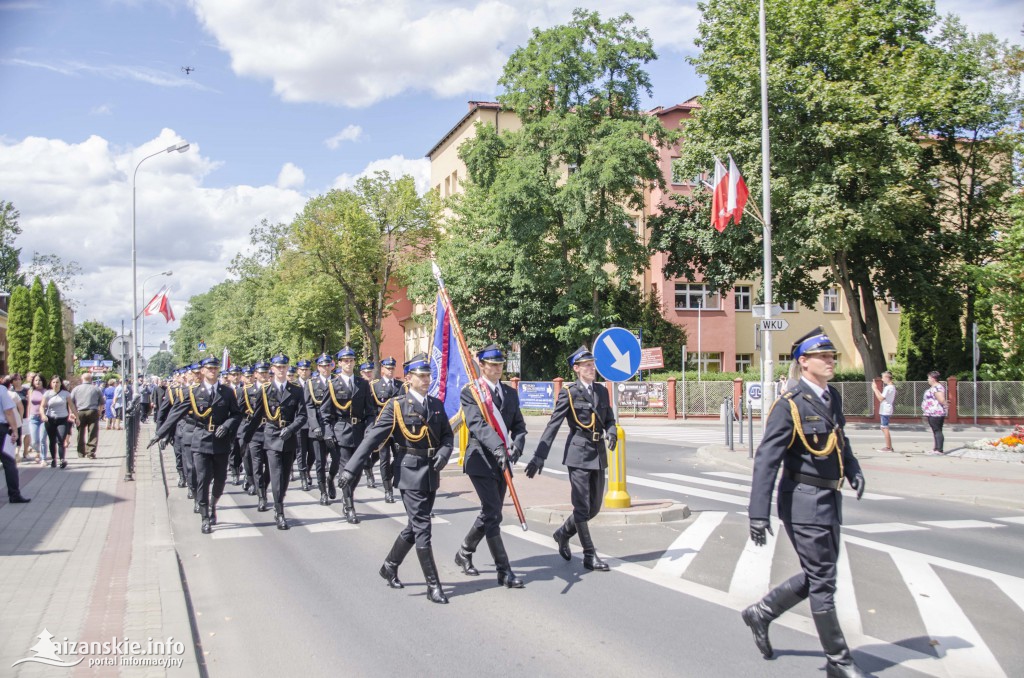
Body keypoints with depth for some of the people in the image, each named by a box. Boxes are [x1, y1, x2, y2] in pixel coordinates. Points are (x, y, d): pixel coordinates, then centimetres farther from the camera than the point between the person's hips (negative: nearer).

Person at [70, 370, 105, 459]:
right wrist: (99, 412, 18)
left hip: (80, 413, 2)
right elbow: (102, 403, 7)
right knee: (93, 434, -1)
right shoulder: (96, 389, 4)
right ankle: (91, 452, -8)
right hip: (93, 412, -2)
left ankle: (81, 452, 19)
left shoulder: (76, 389, 6)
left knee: (81, 433, 13)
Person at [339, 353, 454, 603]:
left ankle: (389, 567, 36)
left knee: (415, 526, 16)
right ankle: (433, 586, 2)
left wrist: (444, 452, -9)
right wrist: (351, 469, -20)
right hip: (410, 473, -6)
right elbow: (373, 437, -12)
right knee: (421, 529, -4)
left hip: (432, 474, 6)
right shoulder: (397, 405, -7)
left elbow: (447, 435, 15)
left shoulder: (436, 404, 10)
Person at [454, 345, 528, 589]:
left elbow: (519, 425, 11)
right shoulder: (470, 392, -5)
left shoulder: (510, 393, 13)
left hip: (502, 461, 7)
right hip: (481, 460, -6)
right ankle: (504, 571, -2)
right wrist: (498, 448, -33)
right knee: (493, 515, -8)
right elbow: (477, 424, -19)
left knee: (489, 513, 14)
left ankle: (464, 554, 34)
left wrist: (517, 446, -11)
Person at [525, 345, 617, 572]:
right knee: (582, 506, -3)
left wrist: (611, 432, -7)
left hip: (599, 455, 6)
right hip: (579, 454, -6)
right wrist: (539, 457, -14)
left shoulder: (602, 391, 12)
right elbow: (553, 425, -9)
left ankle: (563, 533, 33)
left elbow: (609, 420, 18)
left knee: (595, 506, 11)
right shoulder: (569, 393, -6)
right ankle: (590, 556, 5)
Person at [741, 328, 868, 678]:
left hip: (829, 500, 8)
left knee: (818, 576, 16)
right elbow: (766, 460, -17)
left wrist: (853, 470, 4)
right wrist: (759, 514, -22)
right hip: (804, 502, -8)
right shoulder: (789, 405, -15)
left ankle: (761, 613, 33)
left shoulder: (833, 398, 8)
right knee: (822, 581, 2)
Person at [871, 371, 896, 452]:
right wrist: (876, 388, 15)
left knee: (885, 428, -6)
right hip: (884, 410, 10)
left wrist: (875, 389, -12)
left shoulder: (888, 388, -15)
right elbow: (881, 397, 18)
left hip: (885, 411, -10)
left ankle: (888, 447, -3)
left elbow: (881, 398, -19)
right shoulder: (892, 387, 17)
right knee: (883, 427, 16)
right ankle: (889, 446, 19)